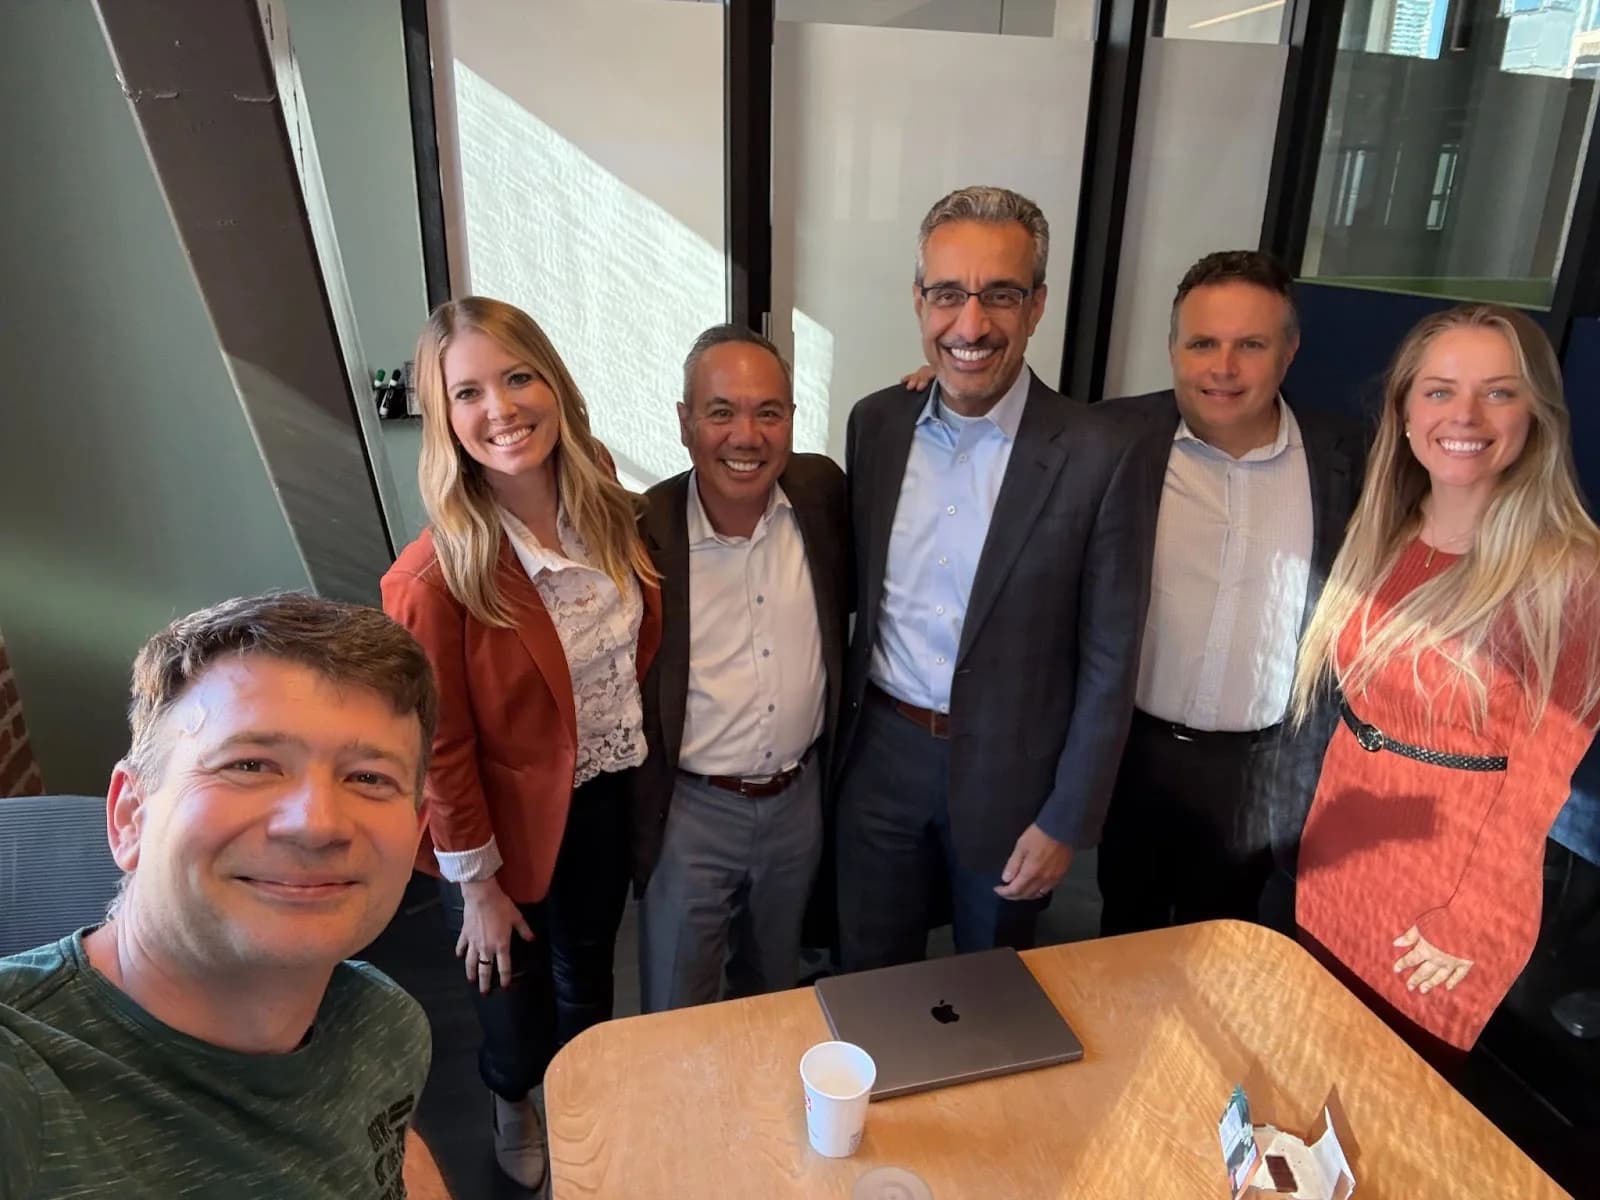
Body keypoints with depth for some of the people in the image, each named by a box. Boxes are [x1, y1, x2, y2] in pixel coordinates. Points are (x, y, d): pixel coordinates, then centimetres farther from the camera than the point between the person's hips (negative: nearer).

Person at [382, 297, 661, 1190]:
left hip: (608, 797, 4)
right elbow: (441, 748, -19)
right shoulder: (435, 576, -27)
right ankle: (513, 1106, 57)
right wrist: (476, 884, -11)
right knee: (515, 993, 22)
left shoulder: (609, 513, -11)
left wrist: (630, 742, 5)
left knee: (590, 974, 27)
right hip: (511, 815, -4)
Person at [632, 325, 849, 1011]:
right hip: (690, 809, -3)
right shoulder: (642, 529, -19)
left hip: (800, 800, 4)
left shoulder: (822, 491, -8)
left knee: (773, 991, 29)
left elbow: (852, 592, 10)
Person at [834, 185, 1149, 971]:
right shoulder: (875, 423, -4)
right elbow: (854, 592, 6)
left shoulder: (1095, 457, -16)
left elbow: (1108, 661, -11)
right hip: (879, 755, 3)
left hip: (1009, 771, -2)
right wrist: (833, 736, 7)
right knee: (868, 982, 21)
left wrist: (1067, 821, -9)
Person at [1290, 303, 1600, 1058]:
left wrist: (1468, 922, -11)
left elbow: (1539, 776, -14)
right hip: (1335, 872, 5)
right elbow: (1353, 696, 6)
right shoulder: (1382, 538, 0)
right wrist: (1314, 828, 5)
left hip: (1446, 892, -5)